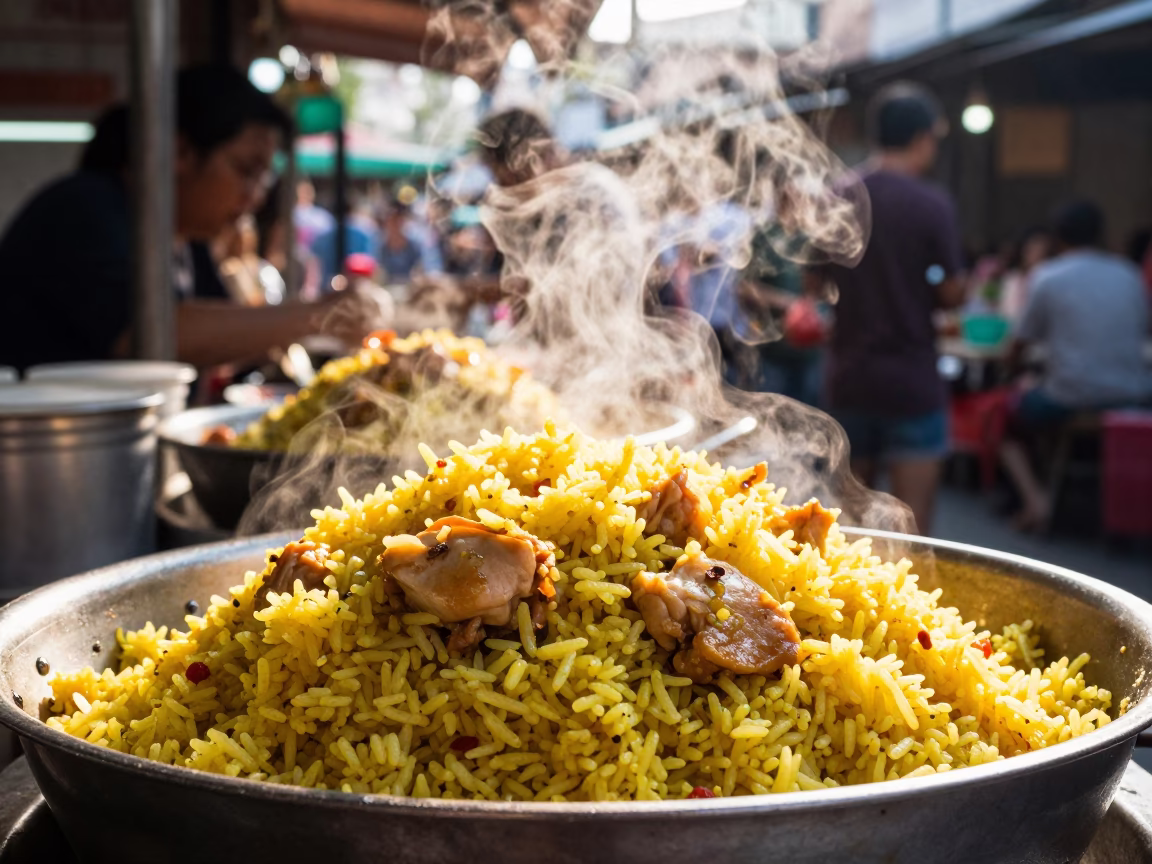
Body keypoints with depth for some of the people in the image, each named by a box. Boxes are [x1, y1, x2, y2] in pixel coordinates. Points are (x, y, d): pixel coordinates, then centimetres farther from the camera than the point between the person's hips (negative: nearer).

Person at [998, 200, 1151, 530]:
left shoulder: (1048, 277, -4)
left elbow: (1020, 346, 2)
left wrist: (1013, 359, 26)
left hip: (1070, 397, -4)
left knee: (1009, 427, 20)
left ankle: (1034, 497, -3)